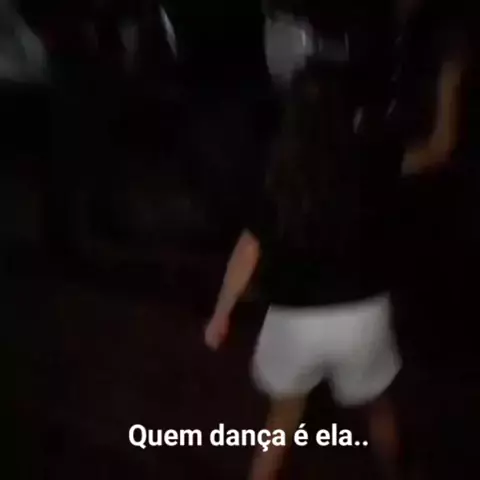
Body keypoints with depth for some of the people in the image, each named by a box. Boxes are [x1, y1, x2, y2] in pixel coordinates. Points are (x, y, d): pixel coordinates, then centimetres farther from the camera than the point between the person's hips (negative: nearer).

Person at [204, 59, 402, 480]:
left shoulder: (285, 174, -10)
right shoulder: (375, 163, -11)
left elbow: (249, 249, -8)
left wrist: (221, 315, 3)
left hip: (296, 319, 0)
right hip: (362, 314, 1)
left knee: (284, 417, 23)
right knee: (378, 404, 29)